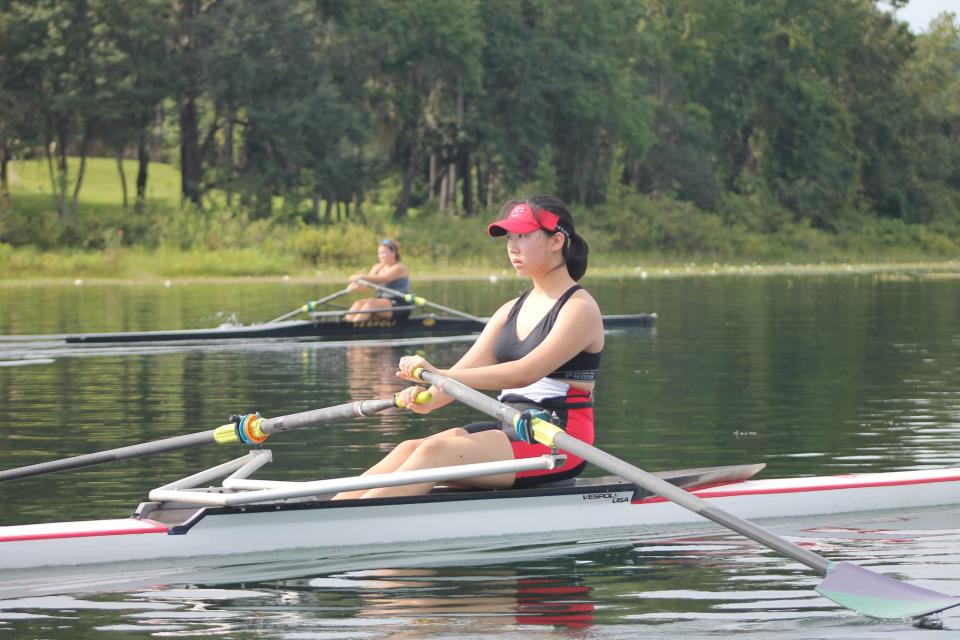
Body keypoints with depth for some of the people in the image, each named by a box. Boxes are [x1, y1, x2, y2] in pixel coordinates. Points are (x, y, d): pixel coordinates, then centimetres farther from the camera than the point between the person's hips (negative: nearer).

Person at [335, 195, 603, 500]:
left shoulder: (580, 308, -7)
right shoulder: (511, 311, 18)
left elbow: (527, 372, -22)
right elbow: (466, 371, 5)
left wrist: (440, 375, -30)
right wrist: (428, 398, -18)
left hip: (557, 443, -8)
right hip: (509, 428, 8)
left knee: (436, 451, -27)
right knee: (409, 449, -16)